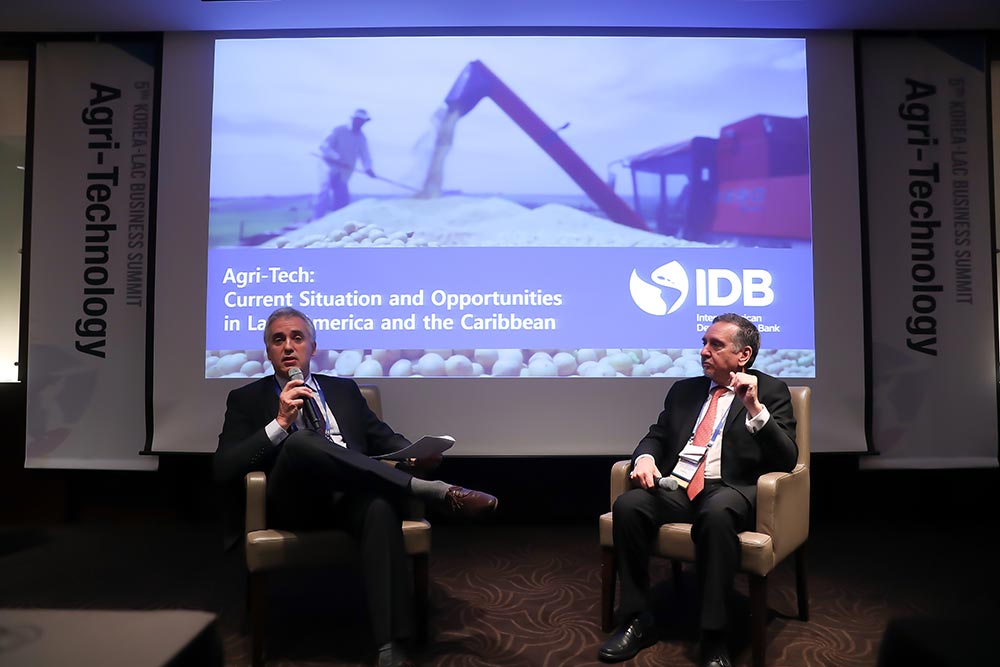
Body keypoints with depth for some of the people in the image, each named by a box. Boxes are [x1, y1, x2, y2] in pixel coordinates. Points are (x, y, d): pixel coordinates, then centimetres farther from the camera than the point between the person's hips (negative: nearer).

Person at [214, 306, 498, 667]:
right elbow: (223, 469, 2)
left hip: (350, 495, 2)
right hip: (293, 501, -2)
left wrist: (413, 454, -3)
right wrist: (281, 421, -10)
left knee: (380, 505, -35)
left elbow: (384, 438, 21)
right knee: (302, 441, -34)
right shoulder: (246, 399, 15)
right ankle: (434, 491, -32)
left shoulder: (344, 389, 24)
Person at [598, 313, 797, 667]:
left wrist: (755, 407, -19)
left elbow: (786, 460, -5)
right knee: (627, 505, -26)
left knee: (717, 513, -39)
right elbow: (656, 437, 19)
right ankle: (637, 621, -12)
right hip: (675, 487, 4)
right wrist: (645, 457, -6)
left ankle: (714, 638, -25)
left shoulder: (772, 391, 6)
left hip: (730, 491, -4)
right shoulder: (684, 390, 19)